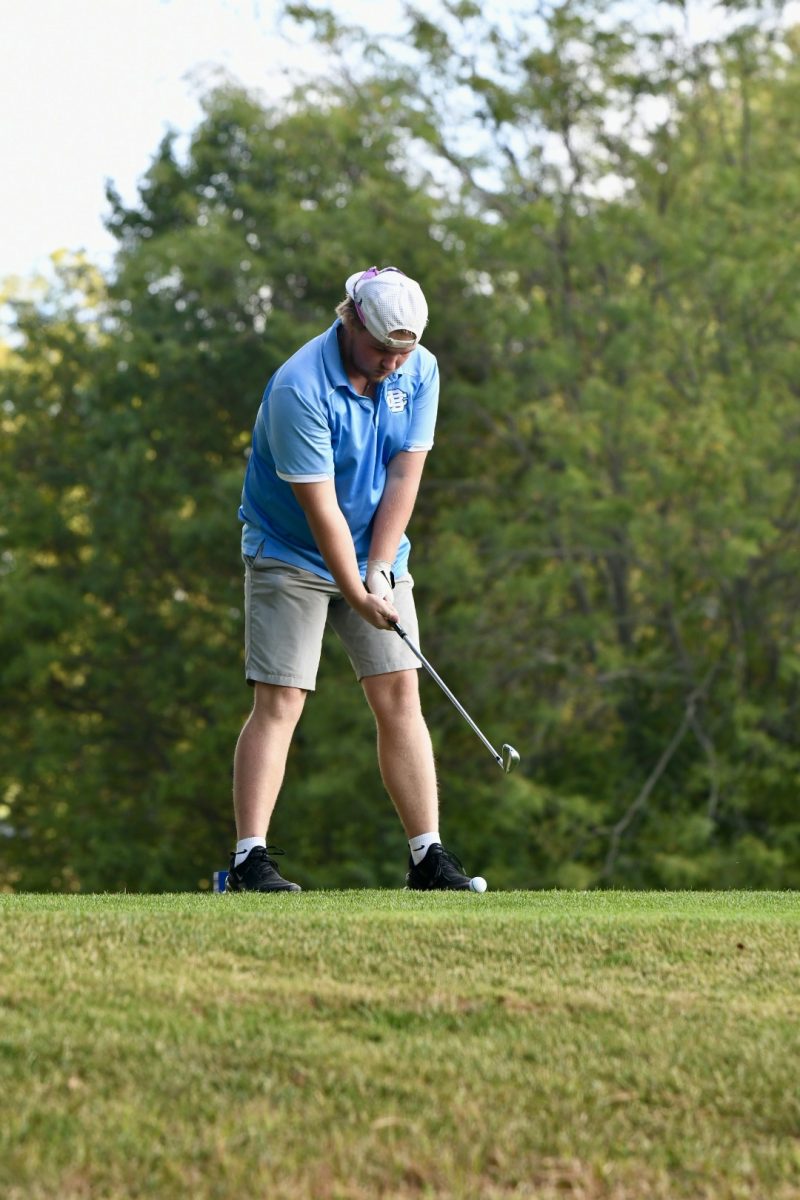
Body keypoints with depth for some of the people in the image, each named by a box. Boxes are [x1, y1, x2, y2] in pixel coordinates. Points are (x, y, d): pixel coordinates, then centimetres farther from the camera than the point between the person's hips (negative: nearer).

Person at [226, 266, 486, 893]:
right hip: (291, 557, -5)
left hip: (377, 558, 5)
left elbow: (403, 478, -6)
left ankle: (428, 857, -1)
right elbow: (320, 507, -23)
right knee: (280, 702, -11)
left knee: (400, 694, -2)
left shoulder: (421, 372, -5)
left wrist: (380, 571, -12)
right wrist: (356, 594, -22)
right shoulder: (299, 388, -24)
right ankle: (250, 859, -12)